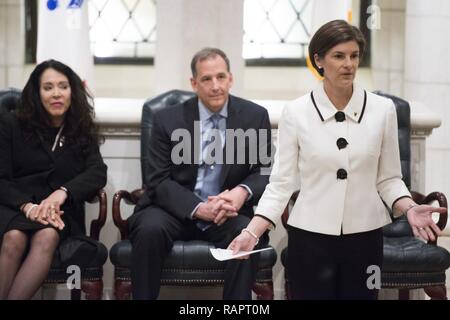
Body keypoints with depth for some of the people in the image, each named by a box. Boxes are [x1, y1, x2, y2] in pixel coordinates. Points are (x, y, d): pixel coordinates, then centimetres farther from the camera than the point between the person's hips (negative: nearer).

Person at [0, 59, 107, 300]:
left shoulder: (82, 131, 14)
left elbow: (98, 172, -3)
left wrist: (62, 192, -23)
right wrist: (26, 205, -21)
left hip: (59, 210, 1)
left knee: (47, 237, -35)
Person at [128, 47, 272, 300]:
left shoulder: (255, 116, 0)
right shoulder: (168, 119, -3)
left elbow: (265, 172, 1)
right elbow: (159, 181, -7)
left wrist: (243, 192, -23)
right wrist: (198, 208, -24)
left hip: (228, 212, 1)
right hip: (177, 210, 0)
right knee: (150, 229, -31)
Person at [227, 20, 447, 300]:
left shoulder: (383, 109, -2)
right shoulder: (295, 112, -6)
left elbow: (388, 179, 4)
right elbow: (282, 182, -5)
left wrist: (409, 208, -15)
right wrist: (251, 232, -15)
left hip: (365, 236, 2)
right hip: (310, 236, -1)